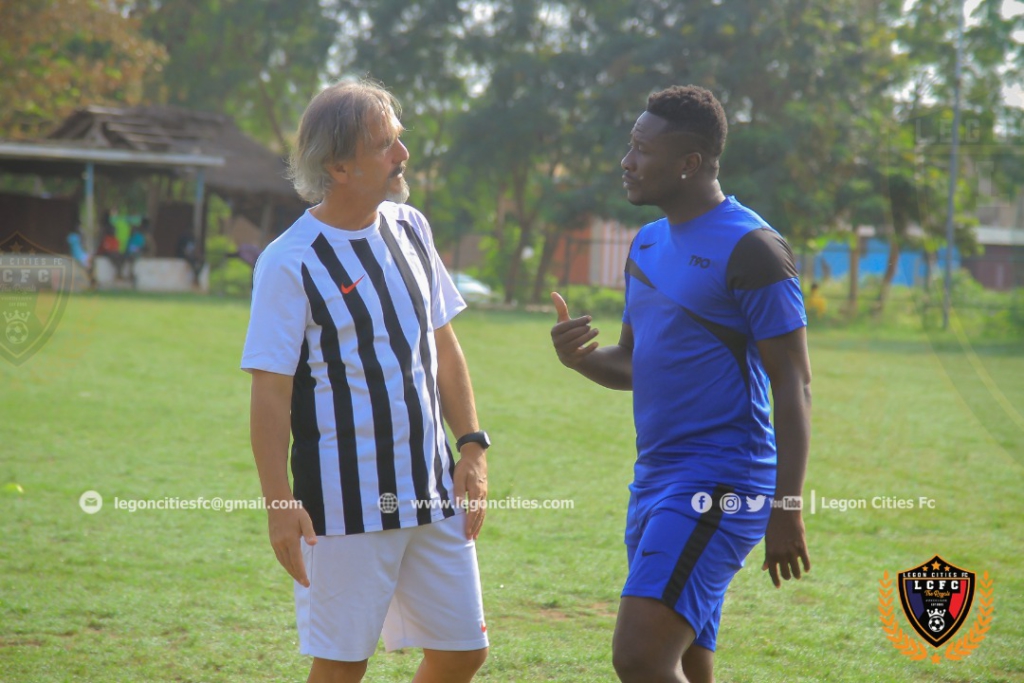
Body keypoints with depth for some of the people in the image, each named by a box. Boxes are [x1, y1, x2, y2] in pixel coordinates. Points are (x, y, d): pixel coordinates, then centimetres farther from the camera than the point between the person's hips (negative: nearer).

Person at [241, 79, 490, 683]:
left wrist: (472, 449, 7)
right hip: (344, 502, -6)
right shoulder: (290, 264, -12)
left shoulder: (410, 227, 8)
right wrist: (279, 504, -17)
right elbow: (270, 395, -12)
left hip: (432, 487, 6)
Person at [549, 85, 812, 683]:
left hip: (718, 484, -9)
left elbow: (793, 383, -13)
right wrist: (582, 357, 0)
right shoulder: (649, 244, 15)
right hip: (655, 478, 9)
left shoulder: (749, 248, -11)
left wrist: (786, 509, -18)